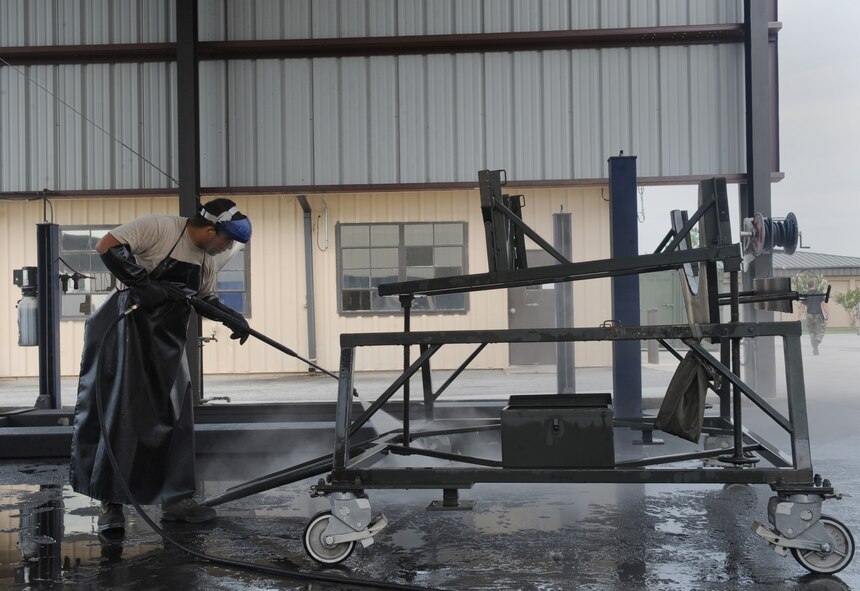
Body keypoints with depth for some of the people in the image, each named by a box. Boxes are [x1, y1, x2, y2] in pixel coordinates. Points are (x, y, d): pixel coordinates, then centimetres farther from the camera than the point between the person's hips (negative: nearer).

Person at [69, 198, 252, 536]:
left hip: (167, 343, 8)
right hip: (128, 333, -8)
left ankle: (176, 499, 19)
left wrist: (230, 317, 5)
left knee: (175, 419, 8)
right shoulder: (158, 227, -15)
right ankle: (110, 504, 3)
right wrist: (145, 284, -26)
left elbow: (204, 299, 22)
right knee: (118, 416, -5)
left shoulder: (209, 258, 9)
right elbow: (106, 246, -22)